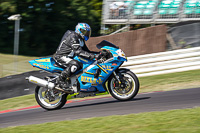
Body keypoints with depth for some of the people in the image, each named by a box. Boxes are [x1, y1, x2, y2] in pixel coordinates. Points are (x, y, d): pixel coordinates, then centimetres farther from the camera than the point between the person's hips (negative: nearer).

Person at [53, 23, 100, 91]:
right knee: (75, 64, -35)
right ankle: (60, 80, -27)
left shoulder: (80, 39, 16)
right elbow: (78, 51, -29)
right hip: (60, 56, -11)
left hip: (69, 57, 11)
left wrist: (98, 54, 3)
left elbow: (86, 51, 19)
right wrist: (93, 56, -36)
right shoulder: (73, 37, -18)